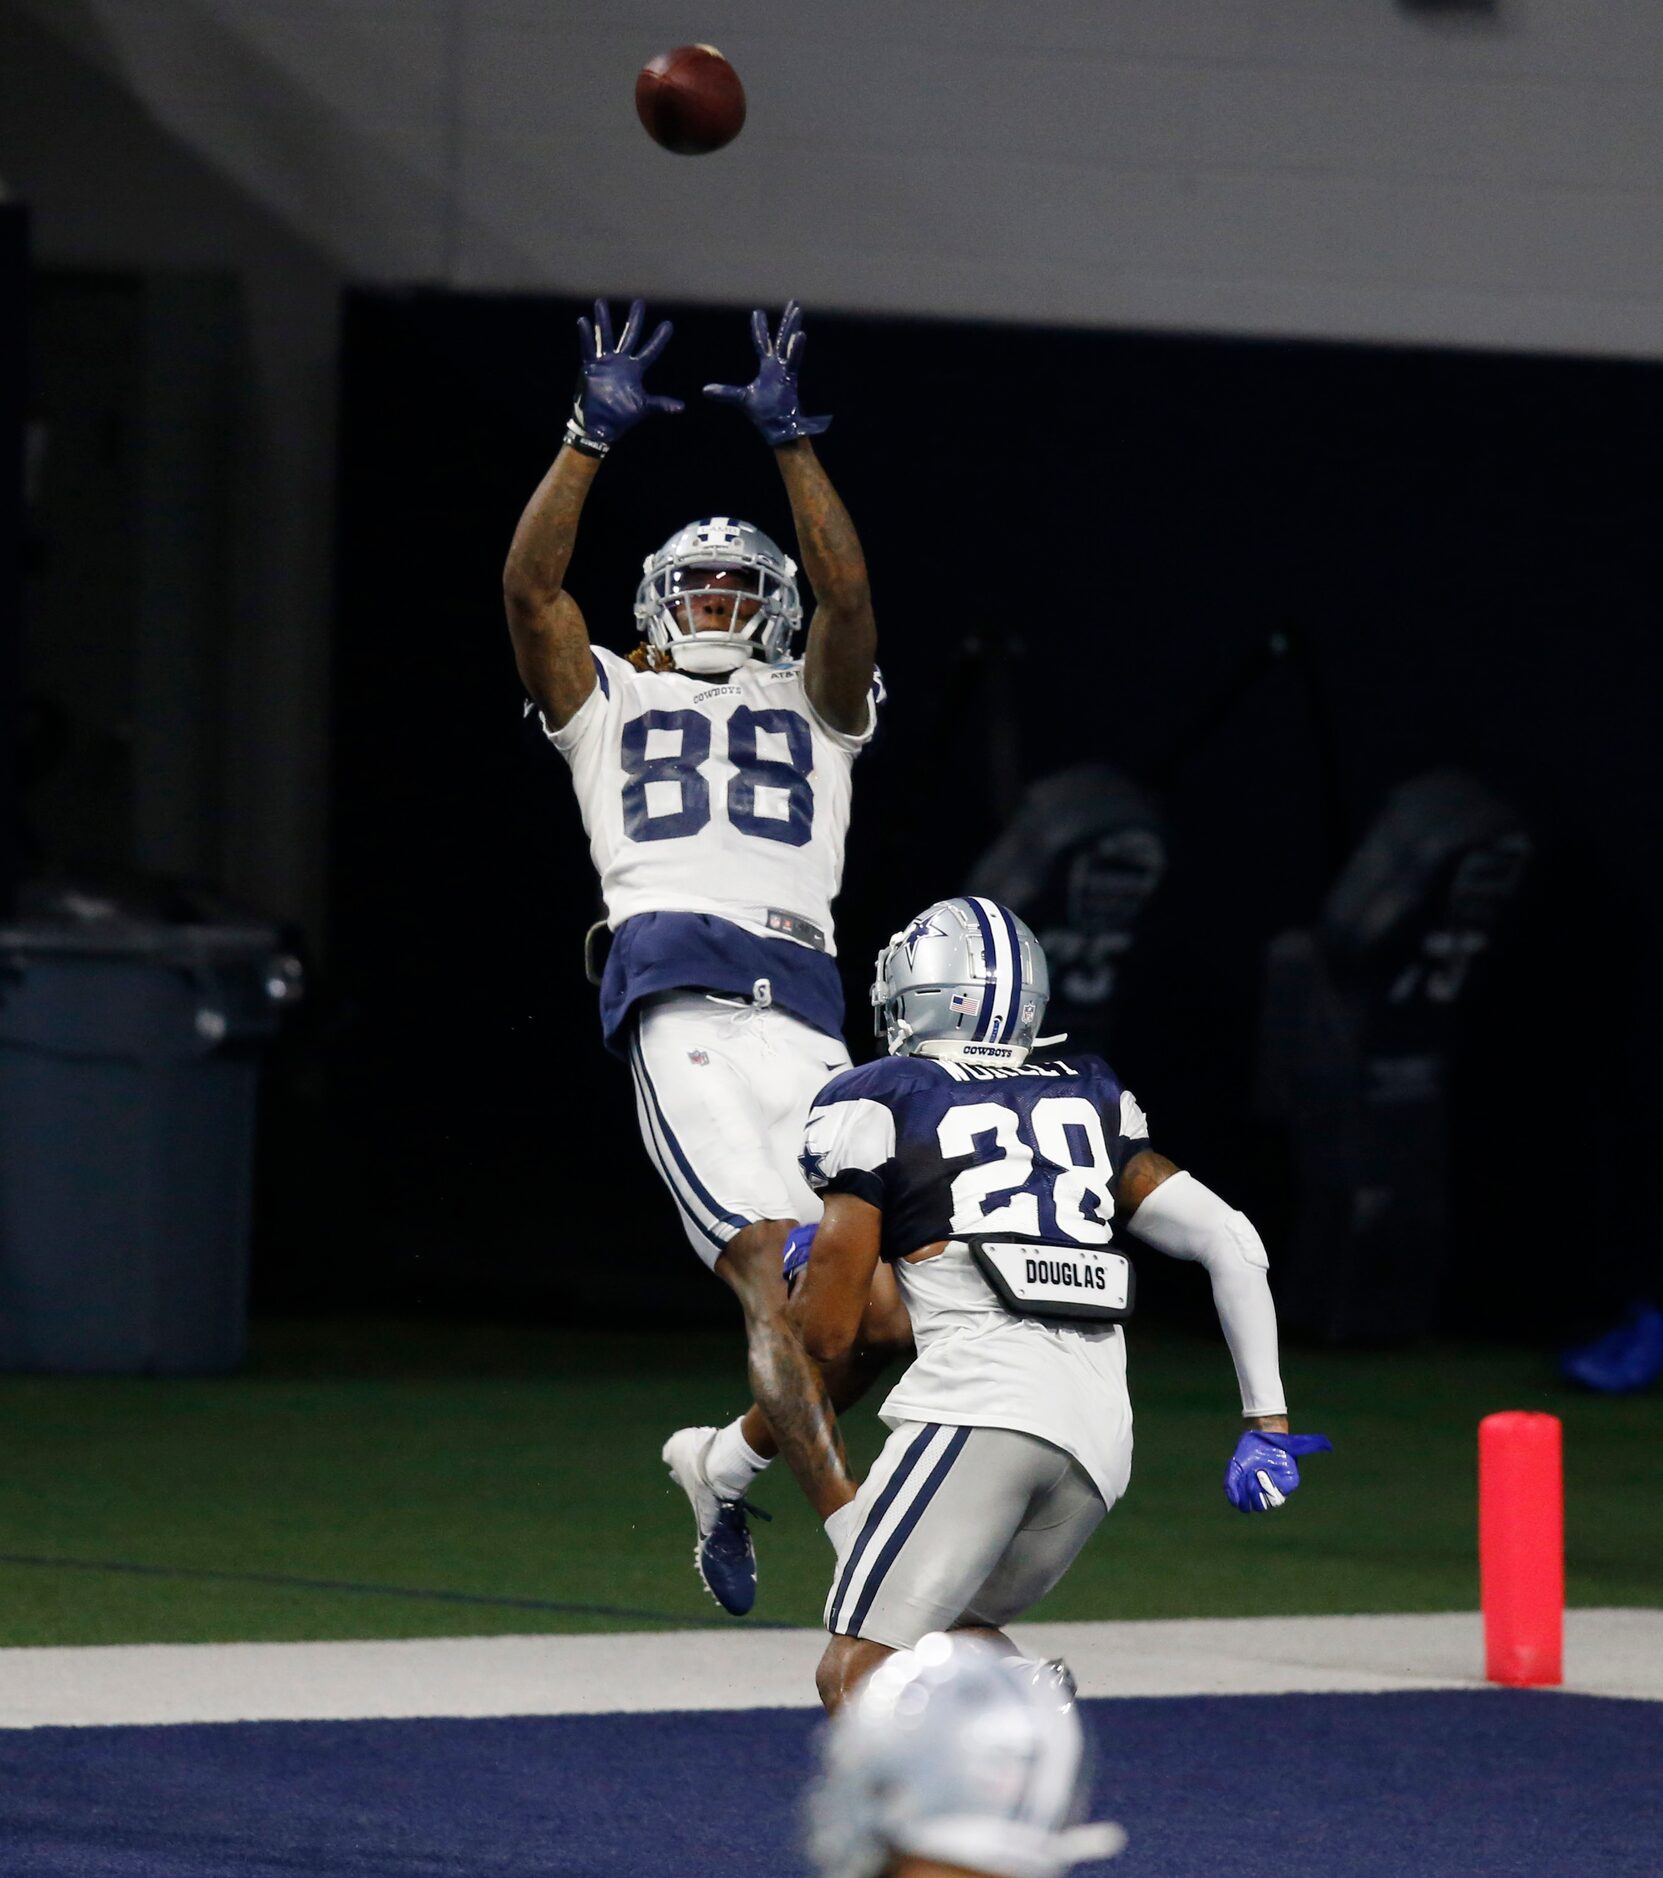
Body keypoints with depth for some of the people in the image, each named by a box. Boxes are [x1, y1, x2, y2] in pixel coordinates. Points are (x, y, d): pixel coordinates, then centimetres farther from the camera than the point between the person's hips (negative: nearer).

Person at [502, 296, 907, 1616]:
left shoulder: (814, 709, 27)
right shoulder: (610, 701, 24)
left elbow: (848, 595, 10)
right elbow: (531, 585, 9)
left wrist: (790, 441, 4)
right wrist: (594, 438, 5)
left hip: (805, 1010, 3)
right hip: (675, 994, -3)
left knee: (878, 1320, -4)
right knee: (777, 1276, -20)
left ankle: (728, 1464, 24)